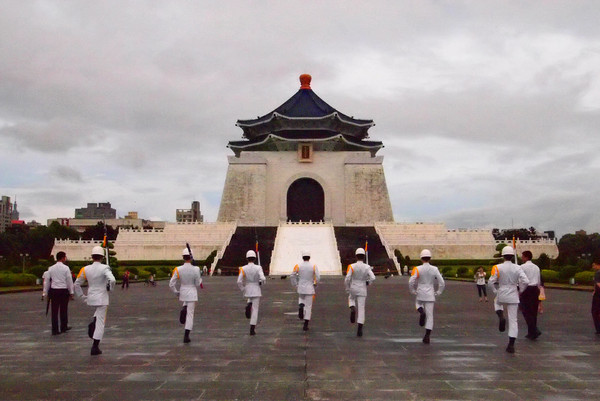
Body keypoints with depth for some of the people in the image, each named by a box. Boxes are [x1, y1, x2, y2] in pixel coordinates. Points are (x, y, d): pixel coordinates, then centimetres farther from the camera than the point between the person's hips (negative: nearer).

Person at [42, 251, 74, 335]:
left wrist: (45, 293, 14)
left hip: (53, 291, 3)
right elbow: (69, 281, -5)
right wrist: (71, 292, 4)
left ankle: (55, 330, 6)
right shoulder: (66, 268, -7)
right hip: (64, 290, -3)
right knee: (64, 310, 11)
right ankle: (64, 327, 22)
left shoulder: (51, 268, 4)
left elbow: (46, 281, 7)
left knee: (54, 311, 6)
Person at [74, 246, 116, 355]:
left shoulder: (85, 269, 0)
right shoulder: (104, 268, -12)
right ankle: (95, 347, 2)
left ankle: (92, 325, 8)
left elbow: (76, 284, 4)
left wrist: (82, 296, 14)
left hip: (90, 298, 5)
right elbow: (112, 280, -27)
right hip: (102, 298, -5)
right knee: (100, 322, 3)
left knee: (99, 312, 35)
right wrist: (110, 288, -6)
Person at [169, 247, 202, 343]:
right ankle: (186, 336, 5)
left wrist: (176, 292, 10)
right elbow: (197, 284, -7)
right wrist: (200, 279, 14)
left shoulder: (178, 269, -10)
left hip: (182, 293, 3)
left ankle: (183, 309, 3)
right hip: (192, 294, -3)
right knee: (190, 314, 4)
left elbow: (171, 284, -7)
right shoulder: (196, 269, -16)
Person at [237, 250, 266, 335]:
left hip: (247, 291, 2)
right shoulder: (258, 268, -9)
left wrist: (243, 291, 4)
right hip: (256, 291, -2)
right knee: (255, 310, 3)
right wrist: (261, 282, 2)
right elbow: (262, 279, -21)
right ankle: (252, 329, -1)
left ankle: (248, 305, -3)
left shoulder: (243, 268, -4)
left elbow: (239, 282, -9)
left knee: (250, 301, 33)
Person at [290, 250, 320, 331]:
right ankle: (306, 325, 0)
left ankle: (300, 306, -7)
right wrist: (315, 284, 8)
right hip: (310, 289, -1)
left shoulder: (298, 266, -3)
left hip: (301, 288, 1)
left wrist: (295, 285, 10)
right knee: (308, 306, 4)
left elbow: (292, 276, -3)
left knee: (301, 300, 29)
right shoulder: (314, 266, -6)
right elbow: (318, 277, -9)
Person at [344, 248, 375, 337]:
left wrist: (347, 289, 2)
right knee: (361, 309, 5)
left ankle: (352, 309, 1)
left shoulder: (352, 266, -9)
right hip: (362, 290, 0)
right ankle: (359, 330, -1)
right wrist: (368, 282, 4)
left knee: (351, 299, 34)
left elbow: (347, 279, -13)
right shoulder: (367, 267, -6)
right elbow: (373, 278, -17)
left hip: (353, 289, 0)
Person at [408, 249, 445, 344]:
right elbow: (442, 283, -2)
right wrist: (438, 292, 11)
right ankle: (427, 336, 0)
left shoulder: (417, 269, -8)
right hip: (430, 295, 1)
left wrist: (413, 291, 3)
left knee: (418, 303, 32)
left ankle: (421, 311, -3)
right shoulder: (434, 269, -2)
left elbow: (411, 282, -13)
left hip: (420, 294, -1)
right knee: (430, 315, 5)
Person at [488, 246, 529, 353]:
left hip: (501, 295, -1)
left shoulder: (498, 268, -9)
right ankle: (511, 345, 4)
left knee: (497, 302, 36)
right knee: (513, 320, 8)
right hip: (513, 297, 1)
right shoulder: (517, 268, -5)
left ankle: (501, 317, 6)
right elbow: (525, 282, -12)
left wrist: (495, 291, 7)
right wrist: (520, 290, 6)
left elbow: (490, 282, -11)